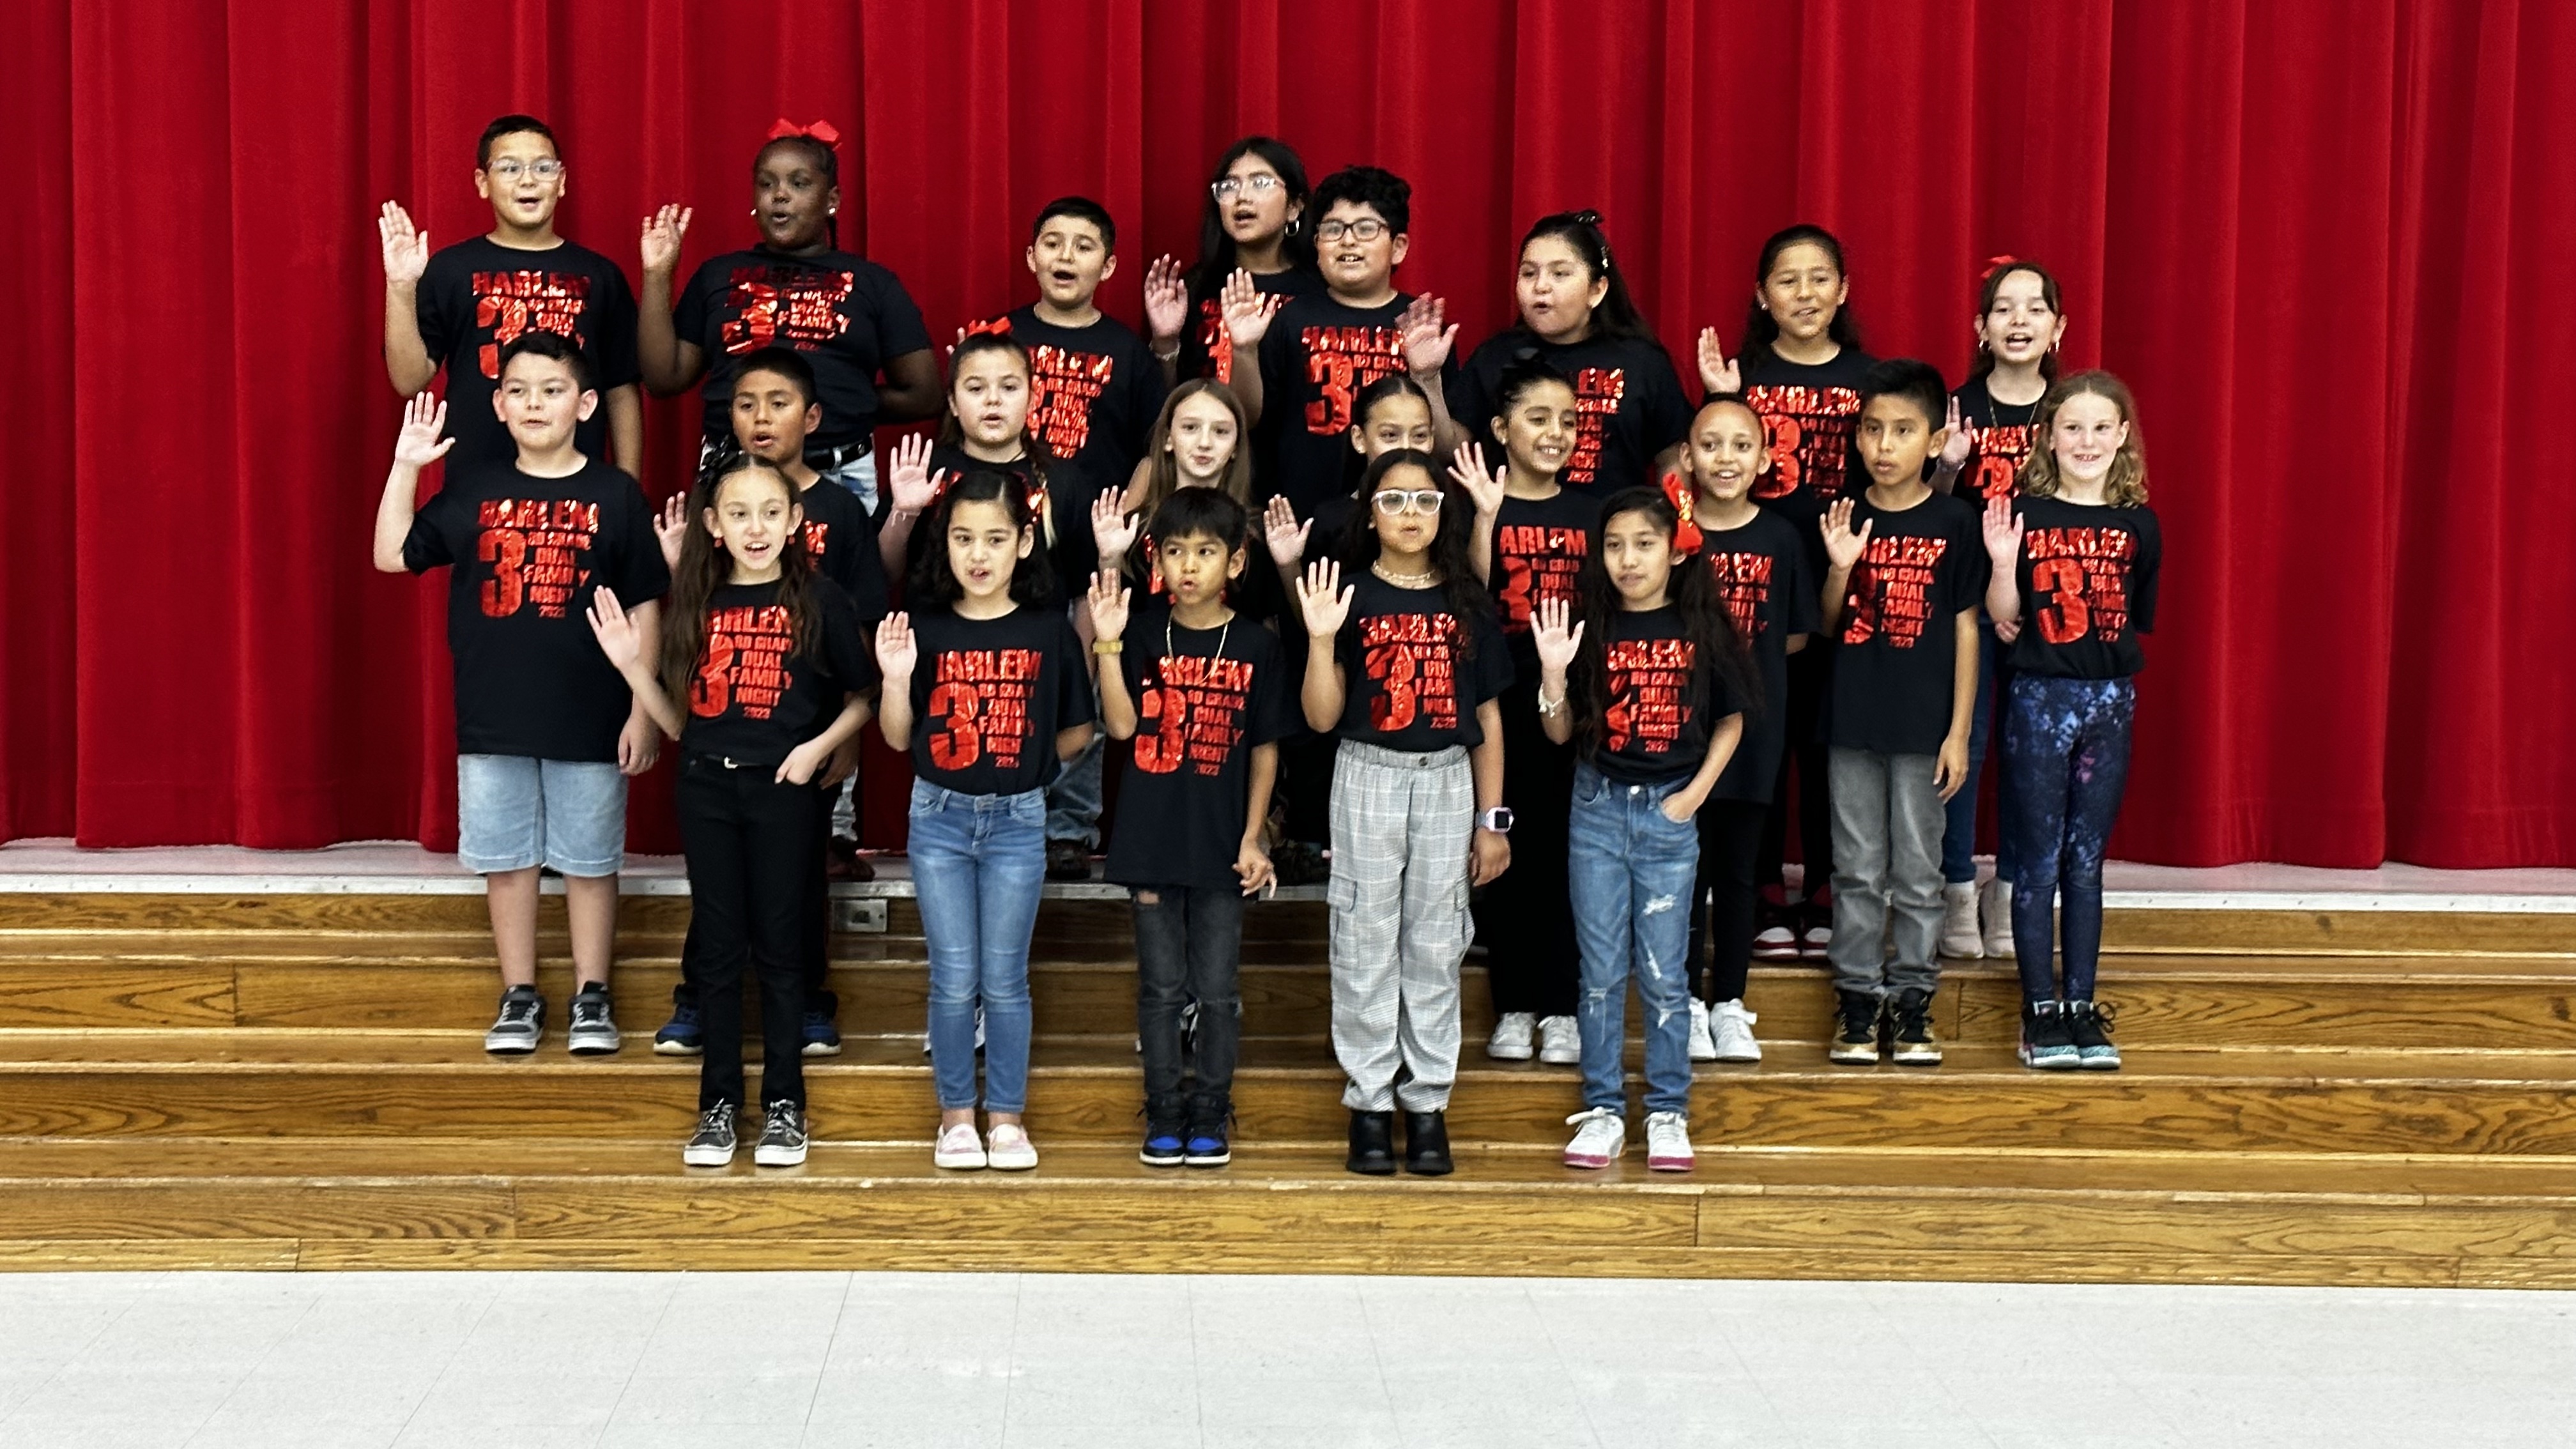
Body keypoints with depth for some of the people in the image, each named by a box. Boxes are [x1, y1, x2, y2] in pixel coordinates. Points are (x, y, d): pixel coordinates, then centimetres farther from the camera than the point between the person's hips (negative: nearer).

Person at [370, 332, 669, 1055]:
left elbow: (643, 610, -1)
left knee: (589, 860, 8)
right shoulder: (474, 493, 4)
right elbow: (392, 556, 5)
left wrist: (643, 710, -4)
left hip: (590, 721, -2)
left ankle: (591, 996, 20)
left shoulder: (615, 495, -3)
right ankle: (519, 996, 22)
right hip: (493, 719, 2)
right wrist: (405, 467, -3)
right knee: (505, 859, 9)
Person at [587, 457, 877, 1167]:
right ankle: (719, 1103, 16)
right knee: (718, 947, 8)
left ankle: (784, 1103, 15)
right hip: (707, 788, 3)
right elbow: (677, 720, 7)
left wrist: (819, 747, -13)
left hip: (783, 790, -3)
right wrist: (631, 665, -5)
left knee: (778, 945, 4)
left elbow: (861, 700, 2)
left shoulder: (819, 601, -3)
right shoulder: (699, 604, 5)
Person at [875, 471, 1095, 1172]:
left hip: (1017, 822, 0)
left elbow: (1078, 731, 4)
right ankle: (956, 1115, 19)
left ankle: (1007, 1116, 18)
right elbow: (897, 737, 0)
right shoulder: (923, 627, -3)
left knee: (1004, 979, 6)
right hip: (939, 818, 1)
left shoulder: (1049, 631, -4)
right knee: (954, 980, 5)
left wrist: (1026, 765, -2)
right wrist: (896, 678, -15)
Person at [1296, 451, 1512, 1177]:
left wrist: (1493, 819, 4)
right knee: (1366, 946, 2)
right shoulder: (1350, 597, -2)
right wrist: (1321, 638, -19)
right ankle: (1369, 1101, 11)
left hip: (1448, 782, 2)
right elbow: (1322, 716, -4)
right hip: (1369, 779, -2)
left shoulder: (1467, 601, 5)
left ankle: (1428, 1102, 14)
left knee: (1436, 947, 6)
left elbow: (1488, 719, 7)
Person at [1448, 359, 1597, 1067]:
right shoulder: (1482, 505, -1)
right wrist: (1487, 513, -25)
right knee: (1505, 854, 4)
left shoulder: (1590, 514, 8)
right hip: (1499, 701, -2)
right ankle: (1513, 1008, 13)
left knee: (1563, 853, 4)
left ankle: (1560, 1009, 12)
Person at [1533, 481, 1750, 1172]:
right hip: (1598, 808, 1)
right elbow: (1561, 732, 1)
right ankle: (1603, 1109, 14)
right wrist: (1554, 672, -15)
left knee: (1664, 973, 2)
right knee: (1602, 970, 6)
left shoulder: (1703, 630, -2)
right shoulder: (1591, 628, -1)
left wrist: (1695, 792, -3)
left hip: (1669, 812, -1)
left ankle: (1669, 1112, 12)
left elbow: (1730, 722, 7)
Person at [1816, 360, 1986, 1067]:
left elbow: (1966, 630, -1)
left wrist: (1959, 732, -5)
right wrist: (1839, 569, -13)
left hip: (1924, 723, -2)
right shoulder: (1845, 519, 3)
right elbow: (1826, 626, 7)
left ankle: (1912, 1002, 15)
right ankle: (1857, 1001, 16)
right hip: (1853, 718, 2)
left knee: (1918, 871, 5)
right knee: (1857, 869, 8)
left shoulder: (1953, 522, -3)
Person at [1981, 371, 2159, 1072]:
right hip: (2039, 698, -3)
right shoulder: (2023, 515, -4)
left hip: (2110, 699, 3)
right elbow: (2004, 618, -6)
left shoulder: (2138, 525, 4)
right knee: (2039, 862, 3)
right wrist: (2003, 563, -20)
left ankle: (2081, 1008, 15)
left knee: (2086, 863, 9)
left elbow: (2137, 620, 13)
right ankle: (2041, 1011, 9)